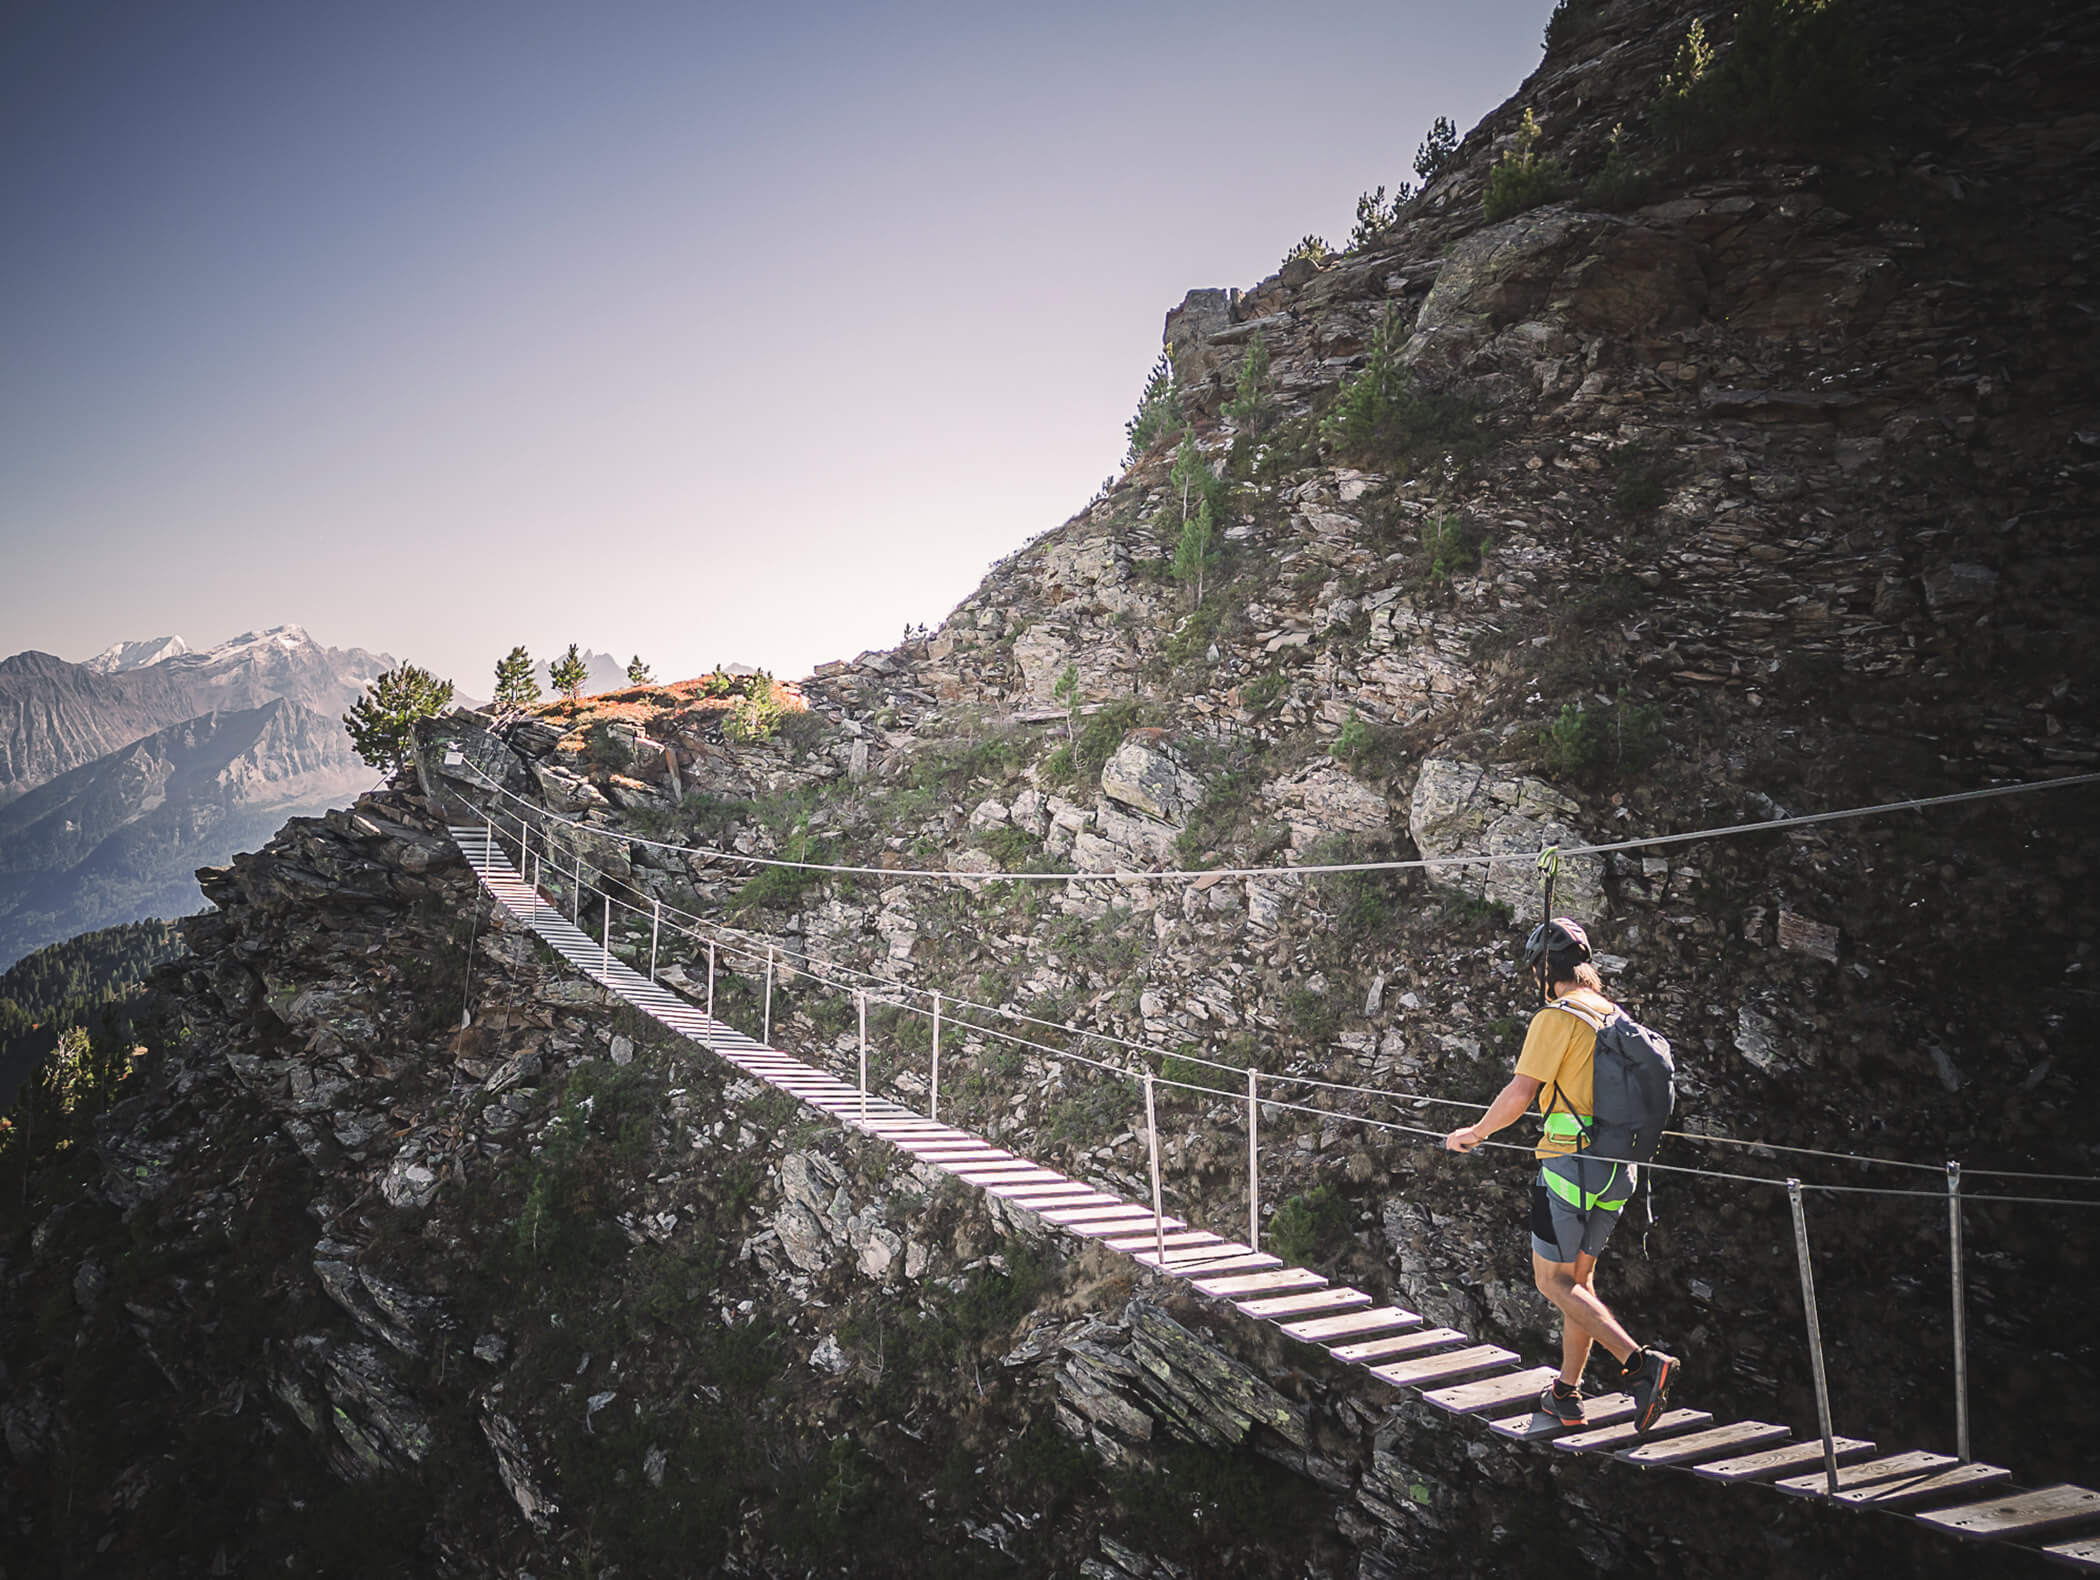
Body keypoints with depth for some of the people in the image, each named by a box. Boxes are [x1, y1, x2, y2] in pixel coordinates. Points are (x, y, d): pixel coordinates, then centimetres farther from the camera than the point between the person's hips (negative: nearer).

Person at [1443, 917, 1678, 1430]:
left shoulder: (1556, 1018, -13)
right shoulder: (1616, 1017, 11)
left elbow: (1520, 1093, -17)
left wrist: (1473, 1133, -3)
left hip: (1571, 1162, -8)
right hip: (1619, 1169, 8)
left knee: (1554, 1281, 2)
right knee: (1579, 1278, 16)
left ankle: (1641, 1363, -11)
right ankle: (1567, 1394, 23)